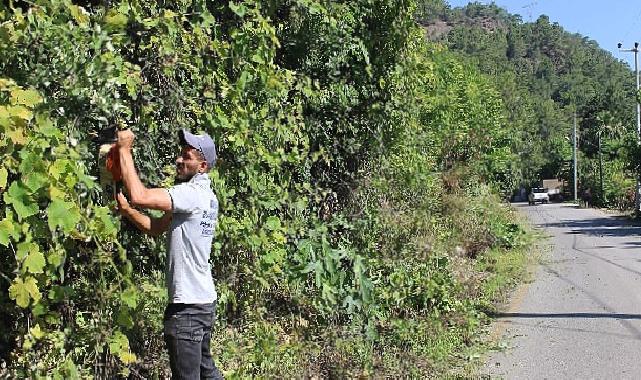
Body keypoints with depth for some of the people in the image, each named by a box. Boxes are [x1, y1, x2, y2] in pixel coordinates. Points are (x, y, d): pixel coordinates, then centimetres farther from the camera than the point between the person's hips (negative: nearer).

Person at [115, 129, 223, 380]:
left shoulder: (193, 193, -19)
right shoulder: (203, 195, 12)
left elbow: (140, 196, -29)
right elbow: (155, 227, 14)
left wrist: (124, 150, -18)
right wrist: (126, 209, -2)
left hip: (188, 305, -10)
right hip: (203, 300, 10)